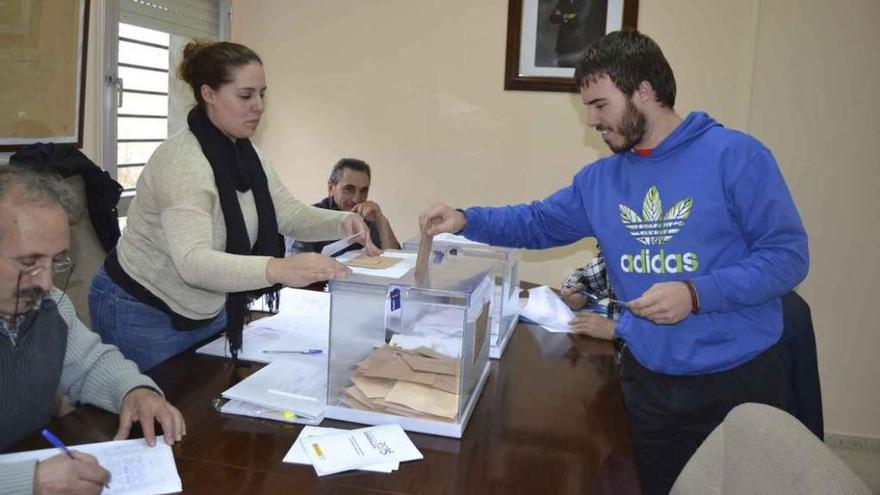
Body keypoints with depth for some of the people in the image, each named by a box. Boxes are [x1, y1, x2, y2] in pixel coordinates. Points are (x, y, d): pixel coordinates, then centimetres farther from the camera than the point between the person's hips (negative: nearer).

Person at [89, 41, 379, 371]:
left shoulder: (245, 152, 1)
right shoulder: (182, 159, -27)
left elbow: (288, 213, -1)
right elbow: (193, 262, -39)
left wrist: (341, 222, -21)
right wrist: (278, 269, -54)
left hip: (208, 313, 8)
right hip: (144, 317, -8)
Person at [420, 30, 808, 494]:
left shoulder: (735, 155, -13)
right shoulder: (600, 178, 5)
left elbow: (787, 255, -13)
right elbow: (537, 223, 15)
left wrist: (695, 294, -25)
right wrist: (465, 220, -1)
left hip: (736, 378, -4)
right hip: (645, 378, 5)